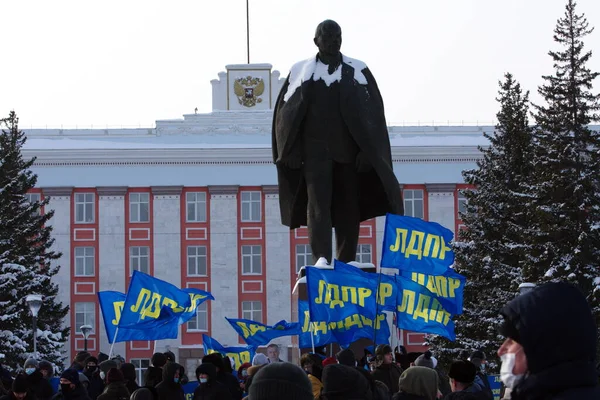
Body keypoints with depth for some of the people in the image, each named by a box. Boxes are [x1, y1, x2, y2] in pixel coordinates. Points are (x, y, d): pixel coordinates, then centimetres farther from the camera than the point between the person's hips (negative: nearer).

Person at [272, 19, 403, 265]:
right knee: (318, 203, -13)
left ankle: (346, 265, 9)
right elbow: (284, 110, 6)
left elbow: (374, 111, 0)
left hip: (349, 149, 1)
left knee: (348, 207, 2)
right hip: (315, 150, -1)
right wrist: (290, 151, -4)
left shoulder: (358, 71, 6)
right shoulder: (301, 72, 8)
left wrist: (368, 150, -10)